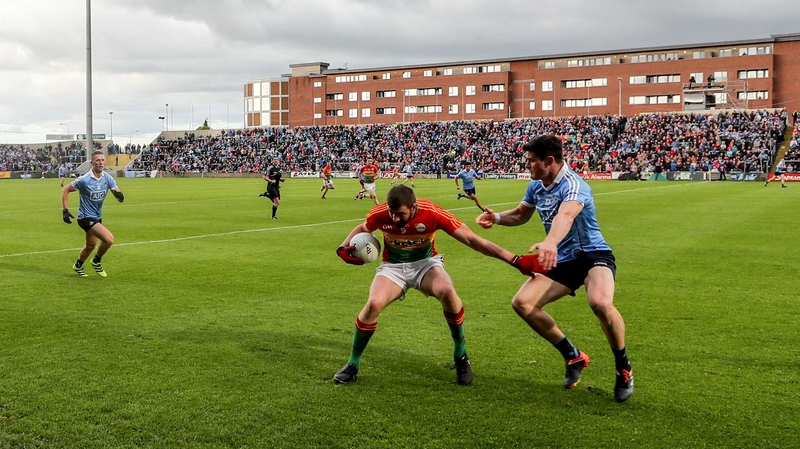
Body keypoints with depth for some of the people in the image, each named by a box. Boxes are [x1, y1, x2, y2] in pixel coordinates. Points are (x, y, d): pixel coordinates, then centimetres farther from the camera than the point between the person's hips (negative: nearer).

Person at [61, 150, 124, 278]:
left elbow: (119, 197, -9)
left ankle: (78, 266, 50)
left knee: (91, 245, 25)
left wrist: (119, 195, -34)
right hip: (86, 217, -7)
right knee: (109, 239, -22)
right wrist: (65, 210, -15)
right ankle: (97, 261, 5)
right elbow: (65, 190, -9)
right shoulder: (84, 180, -20)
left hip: (97, 217, 7)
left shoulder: (108, 178, -6)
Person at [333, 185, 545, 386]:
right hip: (393, 266, 1)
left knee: (448, 293, -33)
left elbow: (471, 239, -24)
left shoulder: (432, 213, -28)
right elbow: (362, 229, 5)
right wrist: (344, 248, -16)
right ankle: (353, 363, -2)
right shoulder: (380, 214, -21)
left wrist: (514, 260, -28)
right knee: (374, 304, -26)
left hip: (425, 263, -1)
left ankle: (460, 355, -7)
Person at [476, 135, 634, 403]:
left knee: (601, 303, -36)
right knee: (522, 302, -8)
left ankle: (624, 369, -7)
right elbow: (521, 214, 22)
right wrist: (497, 217, 1)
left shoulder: (573, 185, -22)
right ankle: (573, 357, 8)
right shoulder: (536, 186, 4)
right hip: (561, 261, 8)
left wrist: (550, 242, -64)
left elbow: (565, 215, -44)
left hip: (592, 254, -8)